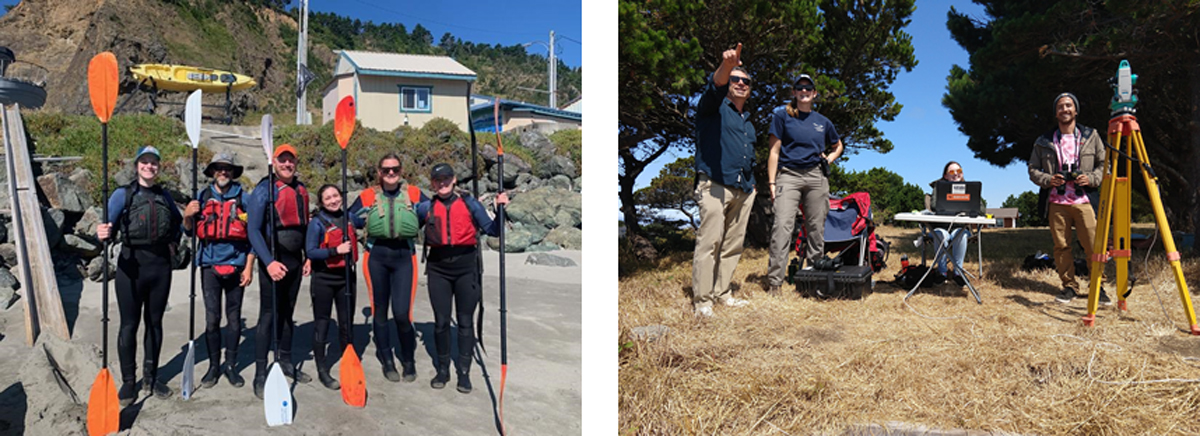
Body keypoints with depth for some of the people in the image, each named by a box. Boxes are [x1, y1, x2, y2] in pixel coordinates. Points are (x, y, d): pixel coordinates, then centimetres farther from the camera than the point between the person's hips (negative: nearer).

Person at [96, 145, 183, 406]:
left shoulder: (164, 196, 10)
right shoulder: (123, 194, -2)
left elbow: (178, 223, 26)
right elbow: (109, 224, -13)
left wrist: (174, 244, 10)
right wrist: (103, 233, -36)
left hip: (160, 266, 4)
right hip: (131, 265, -4)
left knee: (154, 322, 11)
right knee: (129, 325, 1)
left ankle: (150, 378, 23)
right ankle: (128, 381, 12)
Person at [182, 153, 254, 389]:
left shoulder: (243, 198, 2)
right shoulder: (202, 197, 6)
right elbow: (189, 231, 10)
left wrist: (249, 267, -3)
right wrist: (187, 216, -12)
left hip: (236, 264, -1)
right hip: (210, 265, 1)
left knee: (234, 318, 6)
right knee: (212, 319, 2)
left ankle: (231, 365, 17)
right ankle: (213, 366, 14)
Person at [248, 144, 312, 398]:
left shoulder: (301, 190, 10)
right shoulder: (264, 189, -9)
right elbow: (254, 230, -15)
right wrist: (269, 262, -23)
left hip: (295, 260, 6)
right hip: (272, 261, -6)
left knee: (287, 313, 15)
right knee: (268, 316, -5)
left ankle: (286, 362, 26)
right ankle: (260, 375, -1)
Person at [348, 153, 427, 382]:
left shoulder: (414, 194, 5)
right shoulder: (368, 196, 5)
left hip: (404, 256, -1)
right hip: (376, 256, 1)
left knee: (402, 313, -8)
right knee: (380, 311, 8)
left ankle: (409, 361, 15)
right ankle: (387, 362, 24)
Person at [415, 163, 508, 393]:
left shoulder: (470, 204, 3)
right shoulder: (426, 207, 6)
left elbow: (492, 230, 3)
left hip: (466, 265, -1)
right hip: (438, 268, 1)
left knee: (465, 321, 4)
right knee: (441, 321, 5)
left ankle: (464, 372, 12)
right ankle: (443, 370, 19)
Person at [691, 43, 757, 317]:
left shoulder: (748, 121, 26)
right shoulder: (714, 107, 4)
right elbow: (714, 87, -20)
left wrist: (751, 184, 21)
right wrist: (726, 66, -40)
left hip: (743, 190, 8)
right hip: (715, 185, -7)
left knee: (733, 244, 7)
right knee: (709, 241, -12)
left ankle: (722, 292, 15)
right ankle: (702, 299, -9)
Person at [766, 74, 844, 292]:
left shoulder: (823, 122, 15)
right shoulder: (782, 115, 5)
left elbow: (838, 146, 32)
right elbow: (774, 151, 1)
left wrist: (828, 160, 11)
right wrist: (772, 182, -7)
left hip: (816, 177, 4)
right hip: (789, 175, -4)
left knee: (816, 228, 5)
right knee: (782, 225, -16)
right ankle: (775, 281, -17)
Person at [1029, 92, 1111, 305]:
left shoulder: (1091, 136, 10)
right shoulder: (1044, 142, 11)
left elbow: (1104, 164, 12)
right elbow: (1033, 169, 13)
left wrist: (1091, 178, -7)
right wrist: (1047, 180, -6)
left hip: (1084, 200, -1)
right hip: (1056, 201, 1)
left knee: (1094, 246, -5)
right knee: (1061, 246, 2)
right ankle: (1069, 286, 13)